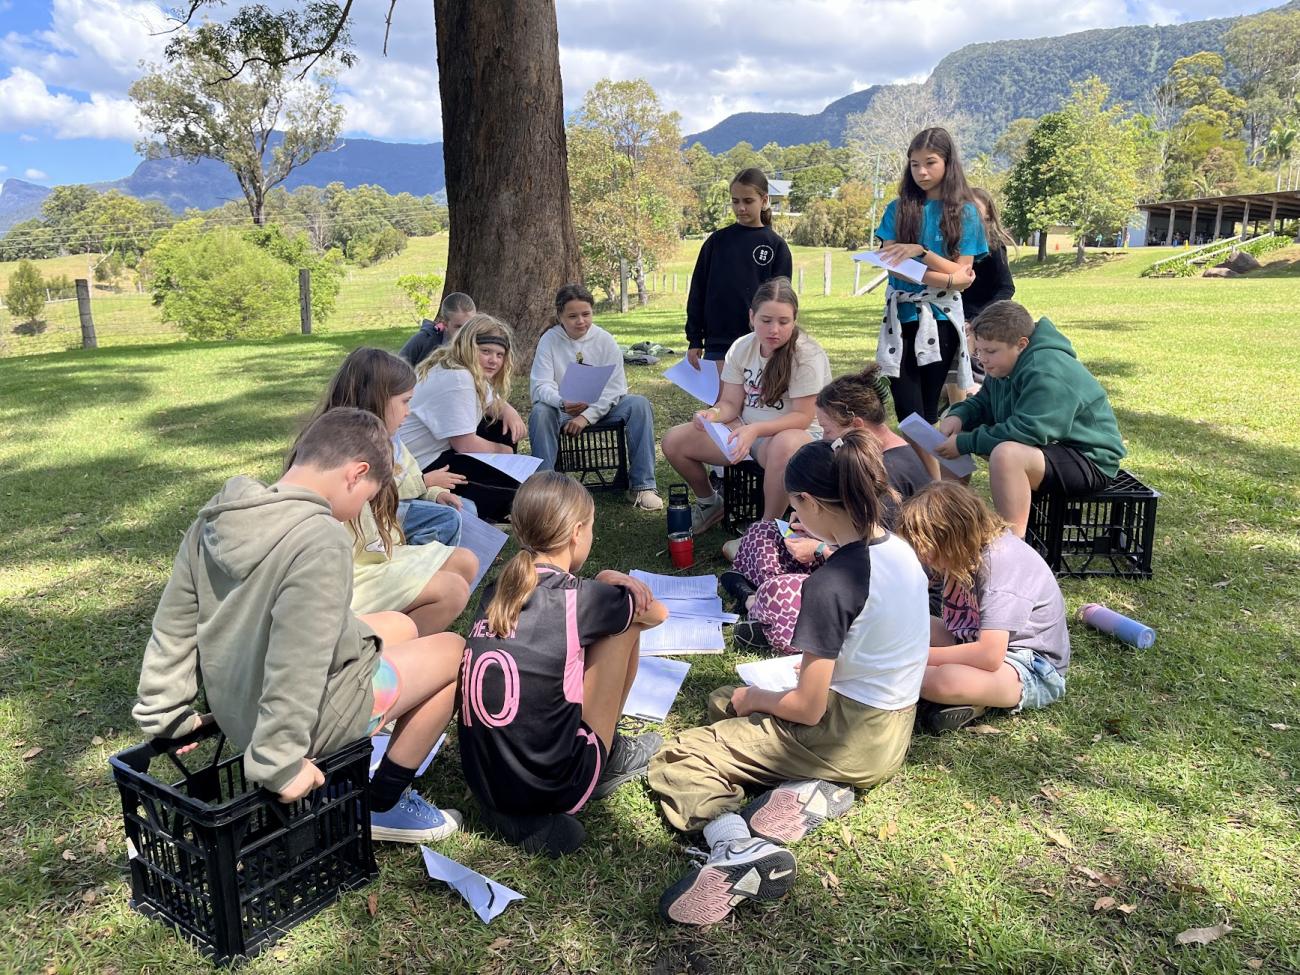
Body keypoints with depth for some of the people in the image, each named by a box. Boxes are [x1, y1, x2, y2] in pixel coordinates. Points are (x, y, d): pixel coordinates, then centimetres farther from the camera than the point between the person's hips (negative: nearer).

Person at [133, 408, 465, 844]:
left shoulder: (218, 516, -4)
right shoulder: (321, 539, -29)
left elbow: (172, 625, 3)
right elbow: (296, 662, -32)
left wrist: (163, 715, 13)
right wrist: (278, 763, -22)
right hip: (312, 718, -8)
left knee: (398, 627, 23)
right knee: (454, 649, 10)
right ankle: (384, 806, 15)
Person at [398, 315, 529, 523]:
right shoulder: (456, 379, -23)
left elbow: (492, 403, 23)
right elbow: (466, 445, -25)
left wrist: (508, 410, -2)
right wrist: (502, 451, -6)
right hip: (422, 467, -11)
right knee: (510, 484, -18)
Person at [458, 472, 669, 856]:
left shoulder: (495, 593, 3)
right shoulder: (580, 598, -11)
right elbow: (658, 613, 10)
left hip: (483, 786, 6)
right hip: (555, 787, -6)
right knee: (626, 623, 6)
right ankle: (613, 758, 23)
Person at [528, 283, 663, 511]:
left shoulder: (605, 340, -2)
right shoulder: (549, 340, -5)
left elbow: (615, 388, -6)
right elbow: (540, 386, -12)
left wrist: (587, 416, -20)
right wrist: (563, 403, -34)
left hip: (602, 407, 1)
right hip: (563, 411, -1)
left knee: (640, 404, -25)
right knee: (539, 413, -33)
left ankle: (643, 485, -24)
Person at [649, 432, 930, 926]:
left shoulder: (831, 583, -26)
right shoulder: (902, 549, -1)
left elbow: (808, 708, -20)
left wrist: (752, 698, -2)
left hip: (849, 740, -9)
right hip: (893, 729, 9)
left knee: (676, 760, -1)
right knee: (722, 702, 24)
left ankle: (736, 847, -29)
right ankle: (812, 788, -1)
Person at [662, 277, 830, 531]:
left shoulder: (808, 355, -18)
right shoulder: (741, 348, -1)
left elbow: (803, 417, -19)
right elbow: (731, 403, 2)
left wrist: (755, 430, -34)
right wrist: (714, 414, -23)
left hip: (796, 433, -5)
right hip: (746, 428, 6)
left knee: (784, 446, -43)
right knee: (673, 441, -7)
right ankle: (709, 503, 19)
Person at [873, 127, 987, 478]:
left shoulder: (964, 212, 4)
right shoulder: (899, 209, 7)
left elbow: (962, 273, -3)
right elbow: (891, 262, -4)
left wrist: (921, 252, -16)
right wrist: (947, 279, -14)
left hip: (940, 320, -1)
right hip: (901, 317, 1)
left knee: (927, 412, 2)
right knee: (909, 415, -4)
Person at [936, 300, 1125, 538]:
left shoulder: (1047, 373, -27)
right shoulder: (1006, 365, 5)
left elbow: (1027, 431, -34)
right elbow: (982, 403, 16)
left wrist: (965, 443, -28)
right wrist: (958, 416, -8)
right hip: (1049, 445, 11)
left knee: (1006, 454, -39)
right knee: (959, 425, 12)